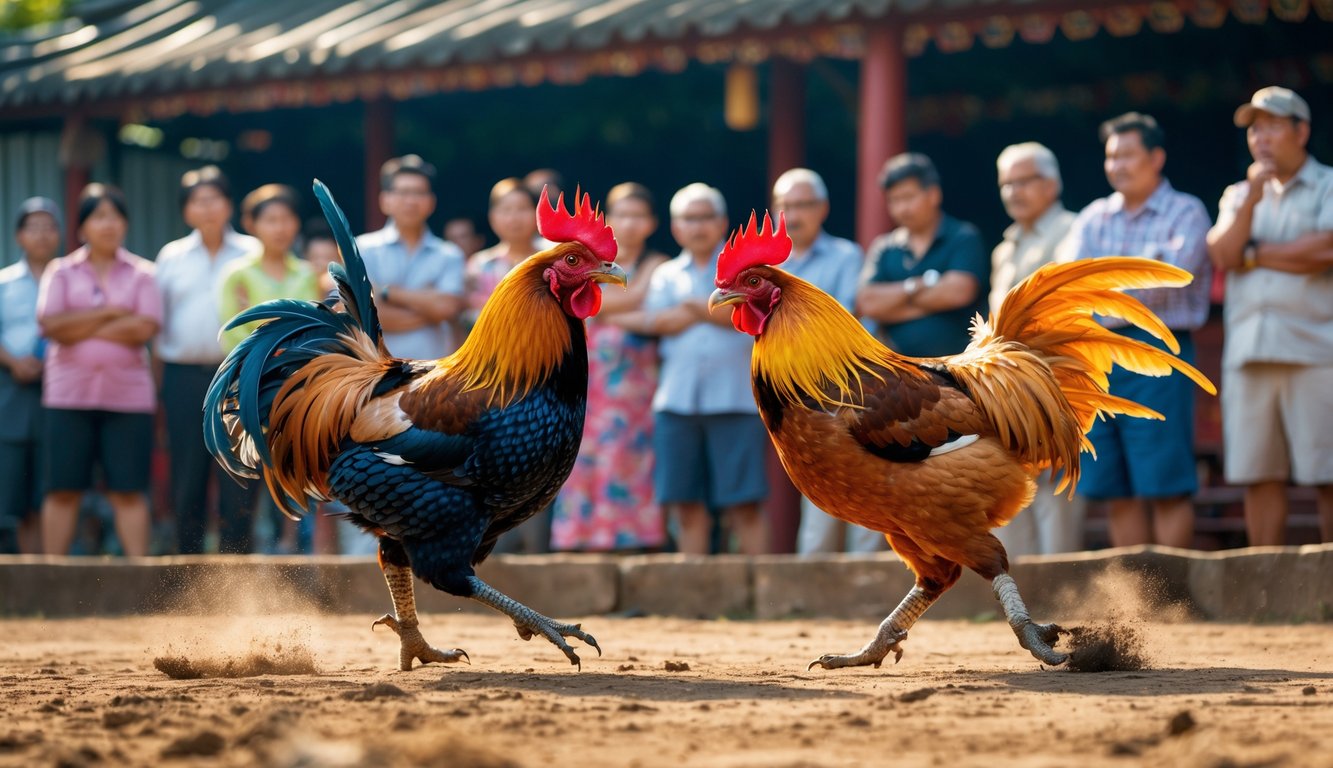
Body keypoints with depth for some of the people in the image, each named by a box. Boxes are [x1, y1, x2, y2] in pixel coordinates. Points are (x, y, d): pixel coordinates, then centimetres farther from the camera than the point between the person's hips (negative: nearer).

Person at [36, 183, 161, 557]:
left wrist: (81, 328, -5)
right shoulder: (61, 271, 9)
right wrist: (109, 313, -7)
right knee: (63, 489, 0)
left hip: (128, 395, 0)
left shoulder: (141, 274, 8)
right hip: (69, 395, 0)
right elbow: (50, 324, -6)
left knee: (128, 491, -2)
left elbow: (145, 328, -8)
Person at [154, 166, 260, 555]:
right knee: (186, 477, 2)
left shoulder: (251, 254, 8)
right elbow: (155, 320, 15)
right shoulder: (171, 256, 14)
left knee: (237, 477, -5)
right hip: (183, 376, 2)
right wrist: (158, 380, 8)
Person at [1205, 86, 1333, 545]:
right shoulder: (1238, 195, 20)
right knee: (1259, 477, 1)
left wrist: (1254, 254, 1)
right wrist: (1252, 198, -5)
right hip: (1247, 355, 4)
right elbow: (1222, 254, 5)